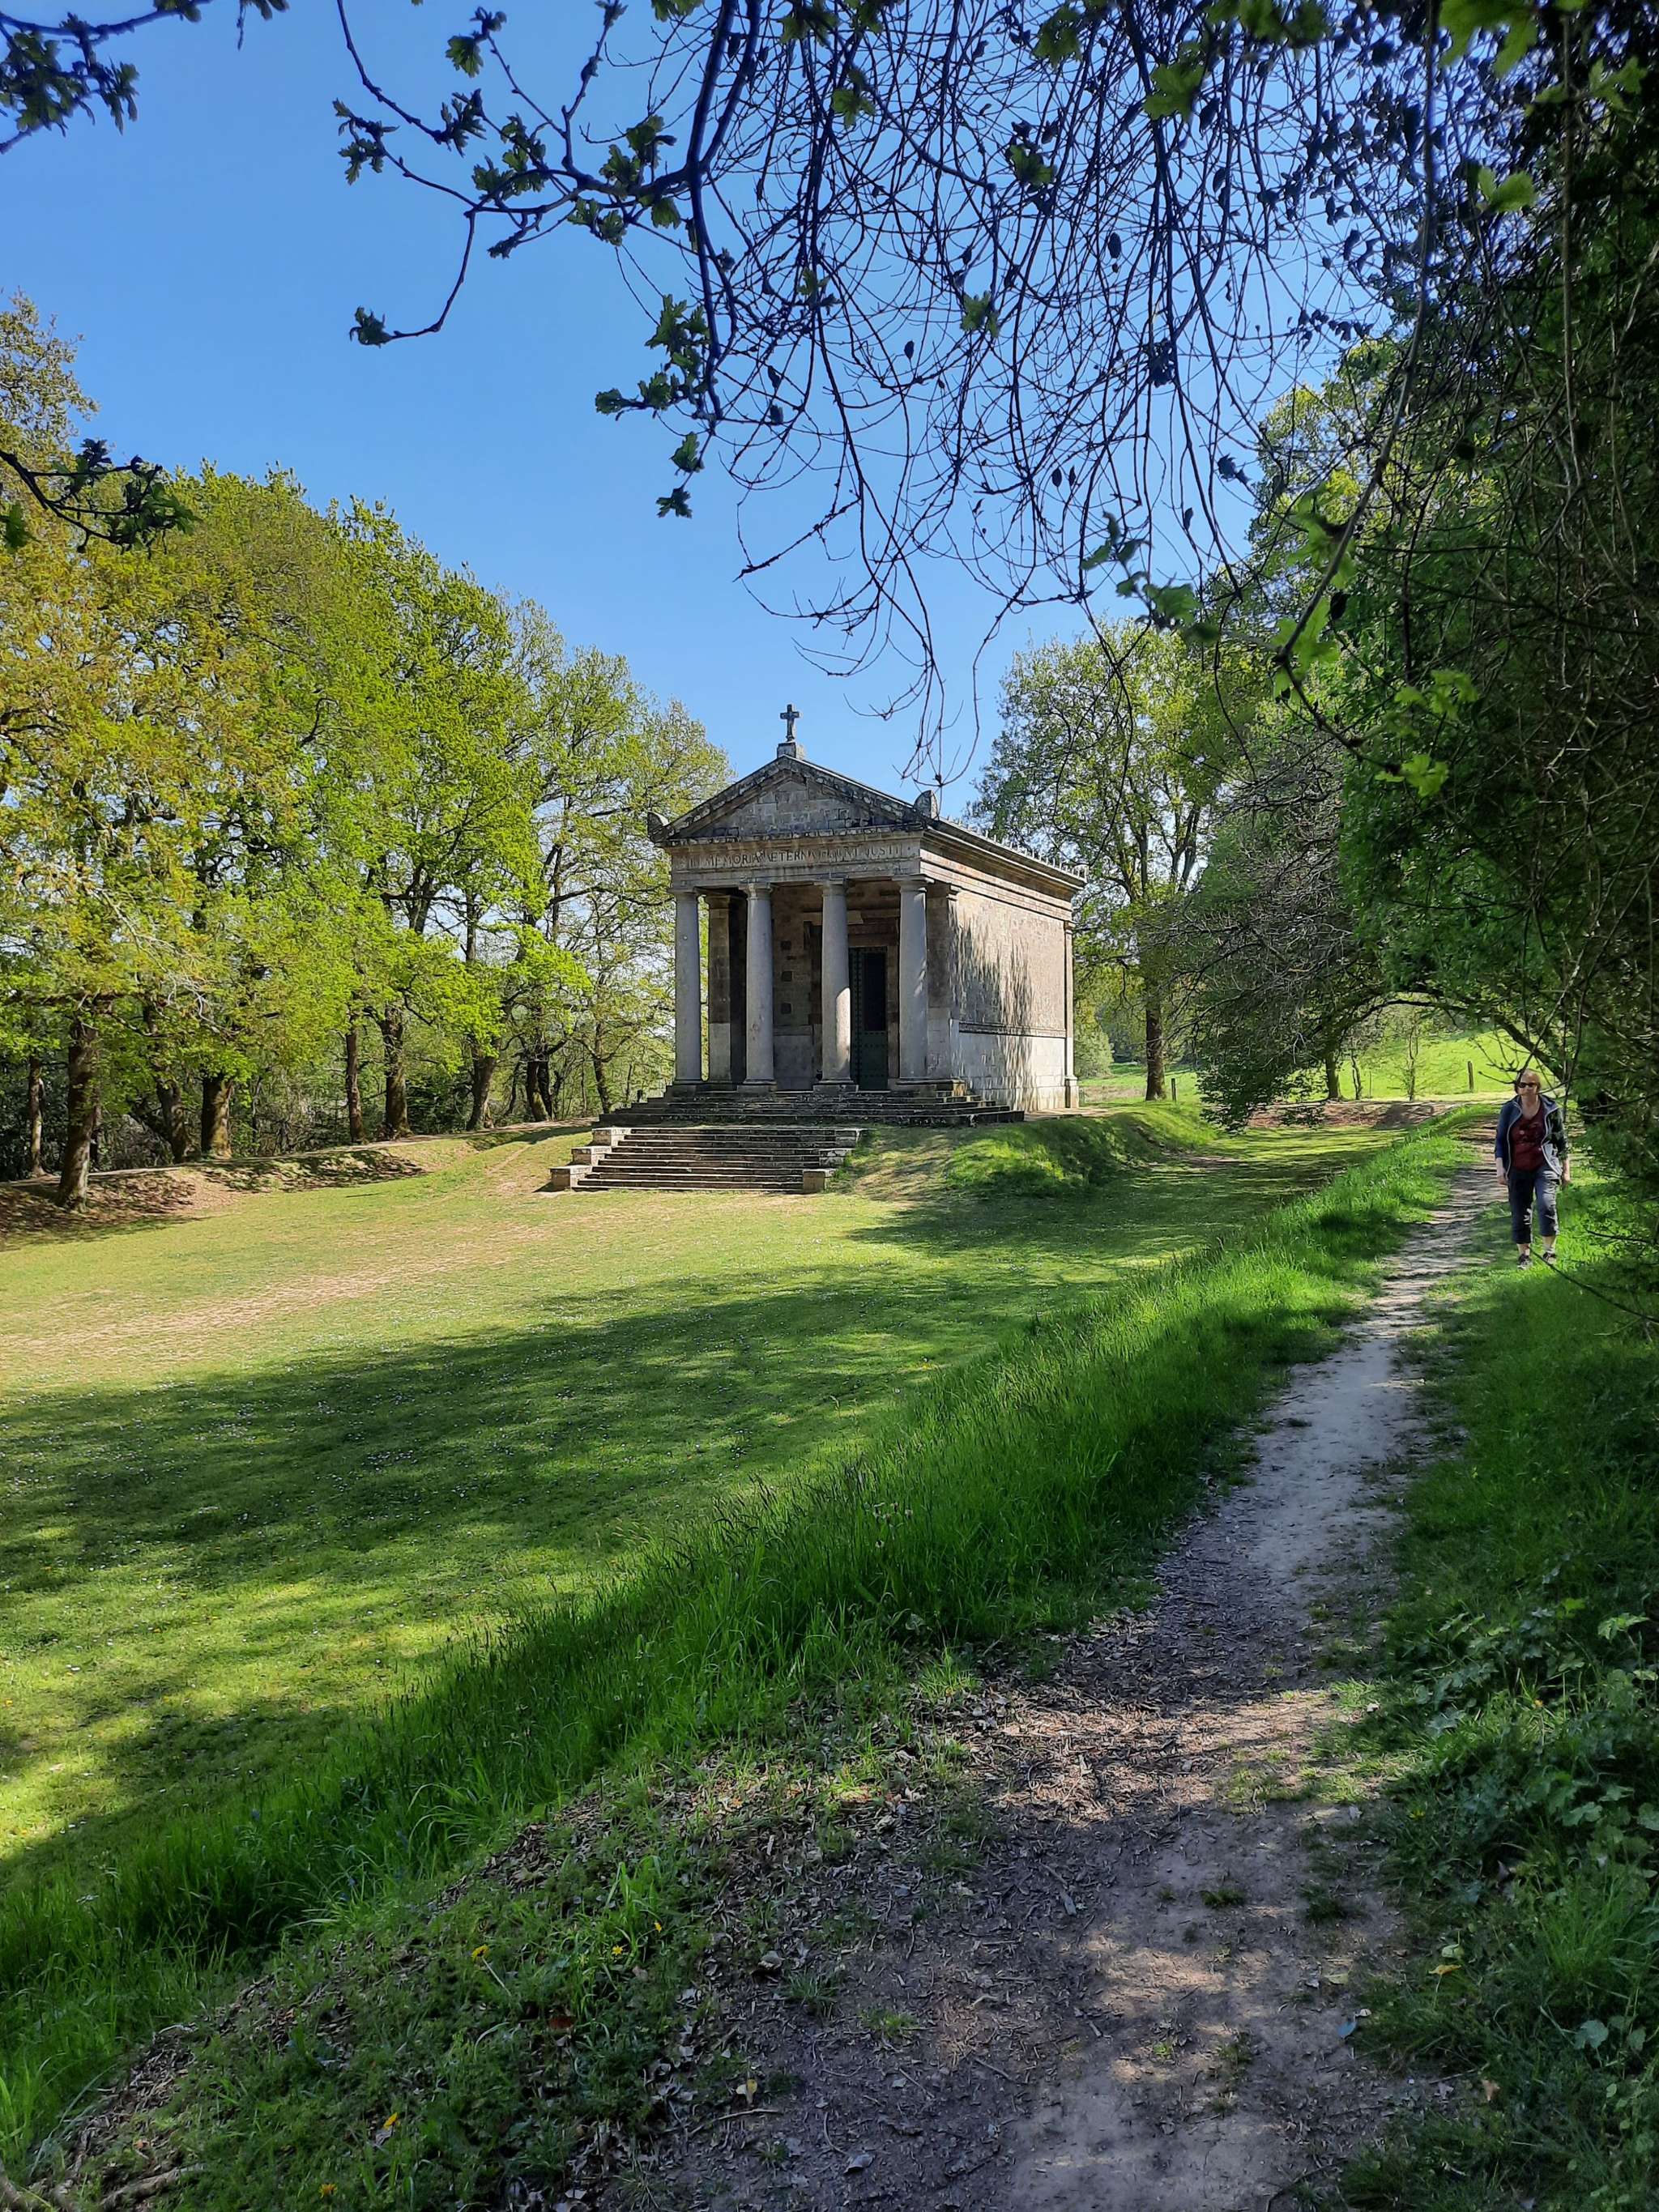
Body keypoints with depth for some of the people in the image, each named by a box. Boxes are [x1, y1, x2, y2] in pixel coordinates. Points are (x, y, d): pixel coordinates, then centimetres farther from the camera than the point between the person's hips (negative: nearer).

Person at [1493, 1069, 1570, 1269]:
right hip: (1518, 1170, 2)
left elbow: (1561, 1141, 8)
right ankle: (1524, 1254, 18)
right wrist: (1500, 1167, -7)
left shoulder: (1551, 1110, 0)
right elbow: (1500, 1140, 4)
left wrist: (1566, 1170, 10)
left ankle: (1549, 1250, -7)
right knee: (1519, 1214, 4)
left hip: (1544, 1166, -2)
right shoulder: (1509, 1109, 1)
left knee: (1546, 1205, -21)